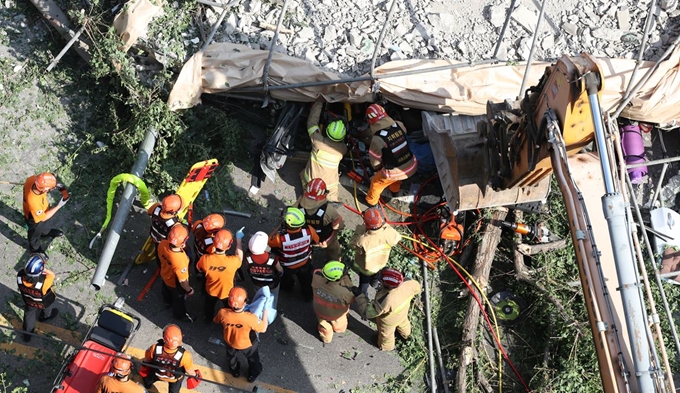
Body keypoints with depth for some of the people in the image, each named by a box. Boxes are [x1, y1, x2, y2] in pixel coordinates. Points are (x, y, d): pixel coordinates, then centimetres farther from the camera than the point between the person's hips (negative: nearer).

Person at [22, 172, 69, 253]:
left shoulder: (32, 179, -34)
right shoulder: (33, 202, -48)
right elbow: (43, 218, -28)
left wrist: (56, 185, -24)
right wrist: (59, 206, -29)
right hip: (35, 219, -6)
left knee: (47, 223, 37)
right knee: (35, 234, 28)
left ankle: (46, 232, 70)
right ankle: (34, 248, 58)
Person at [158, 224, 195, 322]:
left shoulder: (162, 244, -33)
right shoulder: (179, 261, -49)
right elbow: (182, 281, -30)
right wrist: (189, 290, -9)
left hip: (165, 275, 5)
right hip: (176, 284, -5)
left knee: (166, 290, 38)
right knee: (179, 299, 28)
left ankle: (168, 302, 71)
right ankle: (180, 314, 58)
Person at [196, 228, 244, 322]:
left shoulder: (205, 259, -35)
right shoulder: (232, 261, -41)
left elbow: (199, 269, -10)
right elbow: (239, 256, -15)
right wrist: (238, 239, -5)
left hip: (211, 290, 2)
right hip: (226, 292, -2)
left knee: (209, 306, 36)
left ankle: (208, 319, 63)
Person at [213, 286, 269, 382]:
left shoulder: (223, 313, -37)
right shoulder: (251, 318, -43)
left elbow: (216, 321, -11)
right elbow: (263, 329, -23)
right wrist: (265, 311, -16)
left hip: (230, 344, 2)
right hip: (248, 345, -2)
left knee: (231, 358, 37)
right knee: (253, 360, 33)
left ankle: (235, 372, 65)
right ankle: (253, 375, 59)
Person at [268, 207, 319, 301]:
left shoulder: (280, 238, -46)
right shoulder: (309, 230, -37)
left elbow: (268, 242, -22)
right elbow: (316, 241, -13)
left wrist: (277, 229, -15)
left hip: (287, 267, -2)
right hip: (305, 263, 2)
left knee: (285, 278, 36)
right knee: (306, 281, 34)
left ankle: (287, 286, 67)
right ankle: (308, 295, 60)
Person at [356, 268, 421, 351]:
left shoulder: (384, 301, -51)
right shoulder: (408, 284, -36)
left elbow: (367, 312, -40)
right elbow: (417, 287, -12)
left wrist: (359, 295, -32)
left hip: (389, 321, -4)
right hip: (403, 312, 4)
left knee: (386, 333, 31)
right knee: (403, 323, 39)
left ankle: (386, 346, 63)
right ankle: (406, 333, 72)